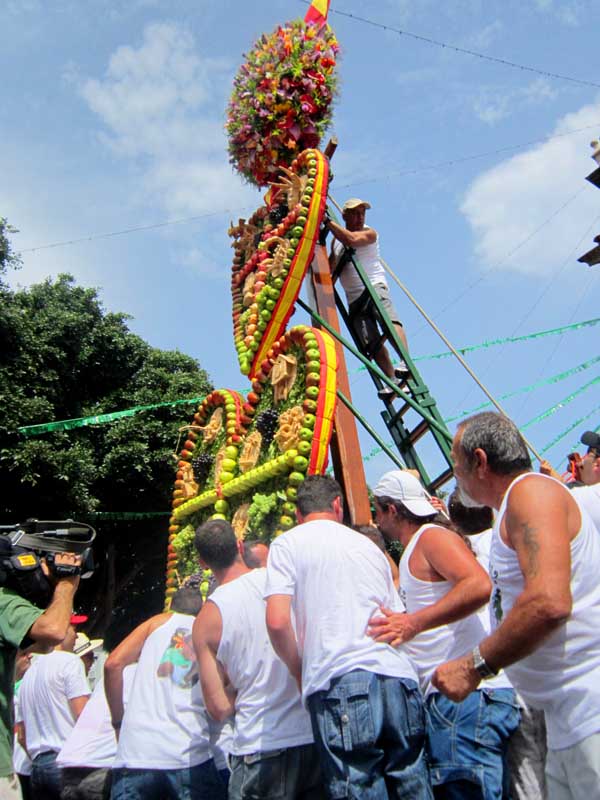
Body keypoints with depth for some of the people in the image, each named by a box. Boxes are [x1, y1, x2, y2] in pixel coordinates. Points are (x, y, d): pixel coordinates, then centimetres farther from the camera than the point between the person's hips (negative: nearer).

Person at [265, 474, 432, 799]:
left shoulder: (287, 543, 7)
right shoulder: (369, 544, 23)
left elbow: (277, 622, -6)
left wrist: (299, 671, 9)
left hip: (340, 683, -5)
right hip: (399, 677, 6)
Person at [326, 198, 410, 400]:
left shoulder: (369, 233, 7)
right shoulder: (336, 241, 23)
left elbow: (351, 239, -16)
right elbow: (329, 269, 15)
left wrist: (328, 222, -12)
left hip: (374, 286, -4)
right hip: (354, 298, 4)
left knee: (388, 318, -32)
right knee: (371, 342, -11)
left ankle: (406, 362, -45)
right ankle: (392, 380, -15)